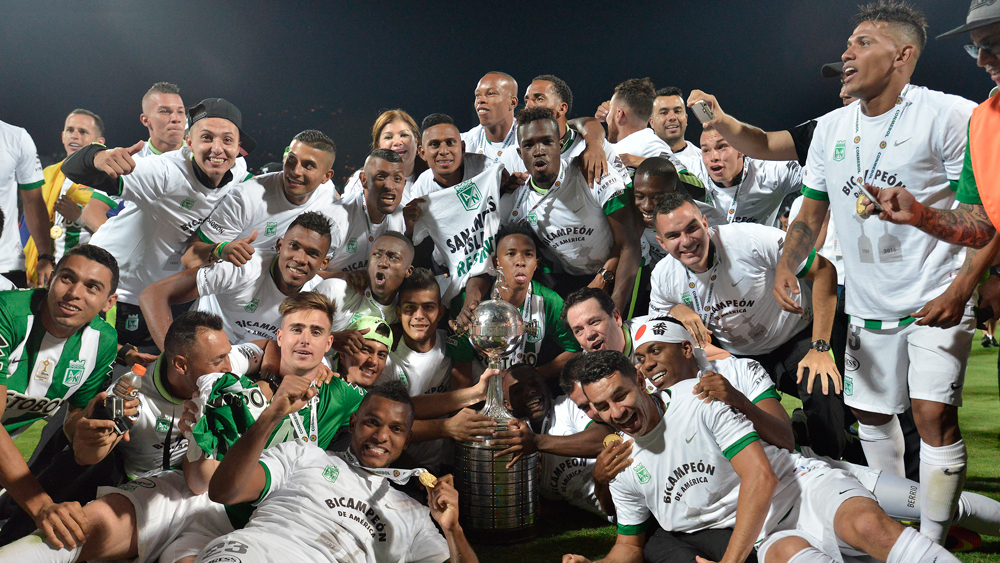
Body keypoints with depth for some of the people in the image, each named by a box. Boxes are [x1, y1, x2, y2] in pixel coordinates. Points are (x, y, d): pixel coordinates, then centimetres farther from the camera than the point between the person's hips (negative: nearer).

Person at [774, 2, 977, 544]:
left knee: (933, 414, -14)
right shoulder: (830, 128, 6)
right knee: (870, 413, 15)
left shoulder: (949, 116, -12)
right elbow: (812, 212, 13)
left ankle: (931, 543, 4)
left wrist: (963, 288, -24)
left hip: (936, 299, -6)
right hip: (868, 305, 6)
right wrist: (787, 264, -4)